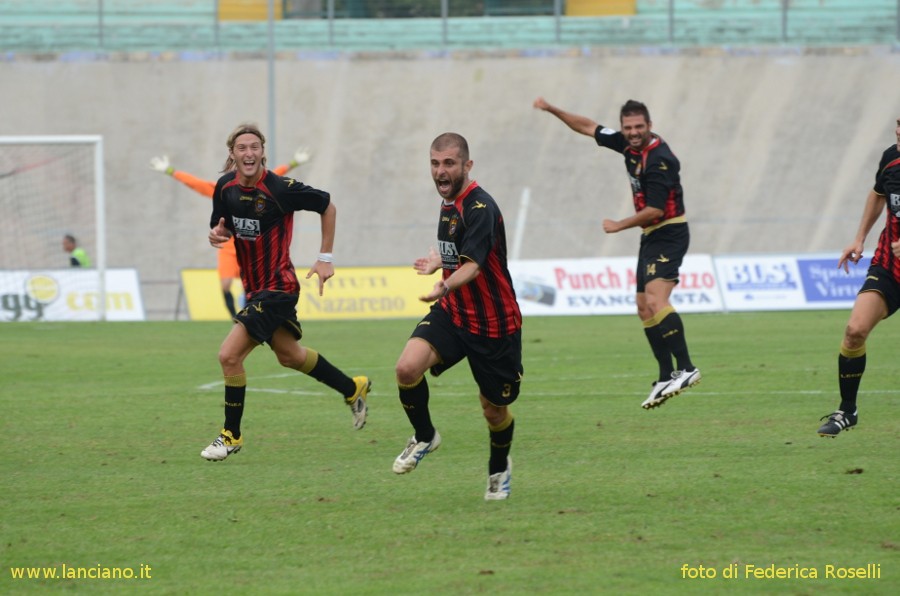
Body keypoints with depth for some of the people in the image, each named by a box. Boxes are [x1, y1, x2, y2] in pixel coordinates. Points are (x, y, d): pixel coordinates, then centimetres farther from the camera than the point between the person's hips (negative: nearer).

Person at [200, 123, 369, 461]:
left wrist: (326, 258, -5)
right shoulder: (226, 187, -2)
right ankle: (353, 389, 44)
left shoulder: (279, 188, -20)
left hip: (277, 287, -8)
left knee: (229, 356, -14)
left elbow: (327, 206, -7)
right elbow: (223, 228, 12)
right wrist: (217, 235, -13)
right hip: (254, 287, 8)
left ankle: (232, 435, 2)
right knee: (289, 355, 23)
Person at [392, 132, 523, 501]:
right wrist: (438, 262, 34)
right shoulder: (448, 203, 5)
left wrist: (446, 286, -52)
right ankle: (424, 437, 6)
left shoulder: (480, 208, -21)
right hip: (451, 314, 6)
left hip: (493, 324, -6)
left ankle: (499, 468, 39)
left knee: (495, 409, 8)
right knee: (408, 368, -20)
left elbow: (472, 264, -35)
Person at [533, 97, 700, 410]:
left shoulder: (659, 159, -21)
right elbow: (589, 127, 18)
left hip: (668, 234, -10)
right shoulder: (627, 144, 5)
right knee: (644, 308, 9)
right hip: (651, 235, 10)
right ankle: (667, 377, 12)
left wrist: (619, 226, -10)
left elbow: (655, 210, -22)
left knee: (655, 300, -25)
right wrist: (552, 110, 15)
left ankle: (686, 369, -30)